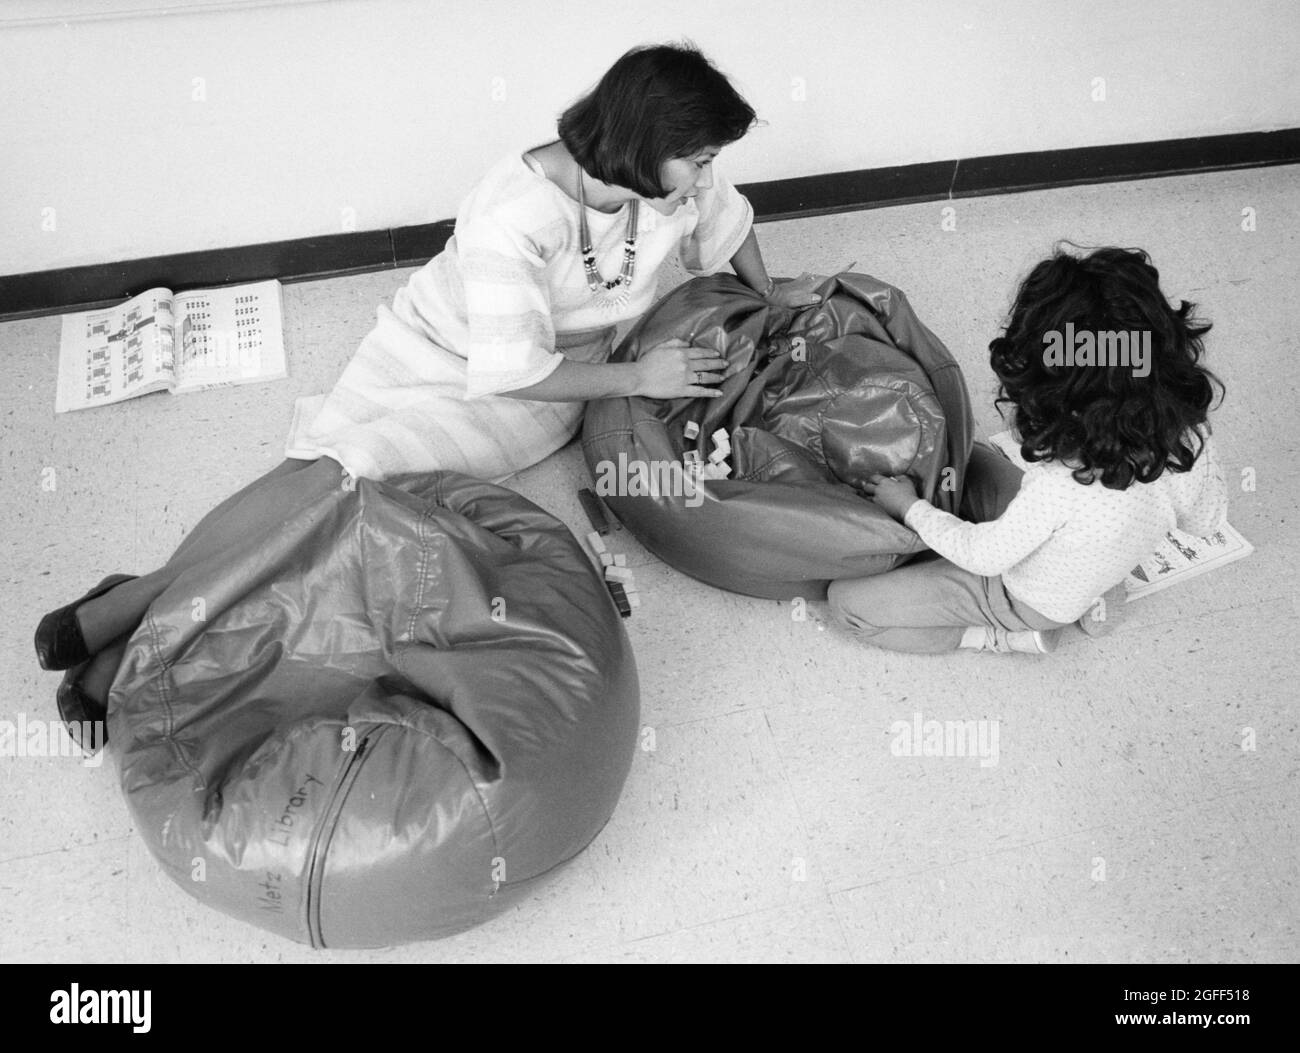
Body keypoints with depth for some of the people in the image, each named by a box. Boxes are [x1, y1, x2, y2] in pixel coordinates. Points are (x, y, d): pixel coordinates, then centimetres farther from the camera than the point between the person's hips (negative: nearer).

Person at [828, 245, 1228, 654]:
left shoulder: (1063, 480, -43)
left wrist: (911, 508, -9)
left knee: (846, 600, -4)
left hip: (1036, 601, -7)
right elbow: (1206, 520, -1)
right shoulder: (1190, 433, -23)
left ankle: (1003, 636, 0)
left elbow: (985, 556, -24)